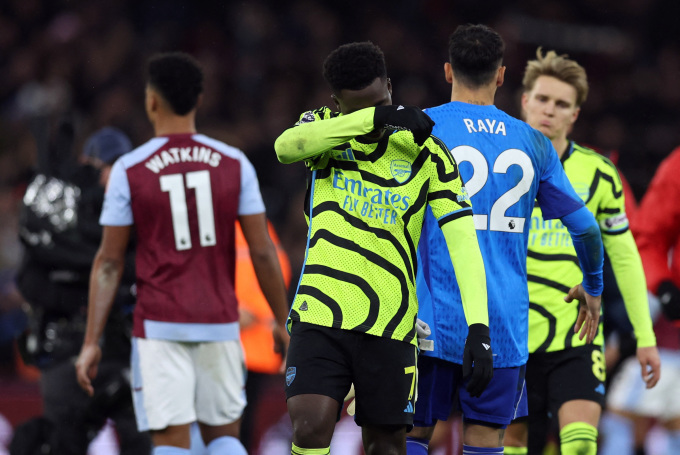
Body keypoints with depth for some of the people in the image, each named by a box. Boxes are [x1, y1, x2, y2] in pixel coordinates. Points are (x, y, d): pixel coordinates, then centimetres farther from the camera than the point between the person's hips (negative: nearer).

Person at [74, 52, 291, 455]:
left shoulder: (130, 170, -4)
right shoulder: (234, 164, 1)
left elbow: (109, 263, -3)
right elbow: (262, 252, 0)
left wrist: (92, 342, 1)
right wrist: (283, 323, 10)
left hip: (160, 327, -2)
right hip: (219, 323, 2)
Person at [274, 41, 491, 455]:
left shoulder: (426, 153, 1)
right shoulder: (325, 128, 6)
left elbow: (462, 239, -6)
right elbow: (287, 147, -19)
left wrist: (478, 327, -19)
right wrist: (375, 119, -26)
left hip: (389, 326, 0)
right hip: (320, 313, 0)